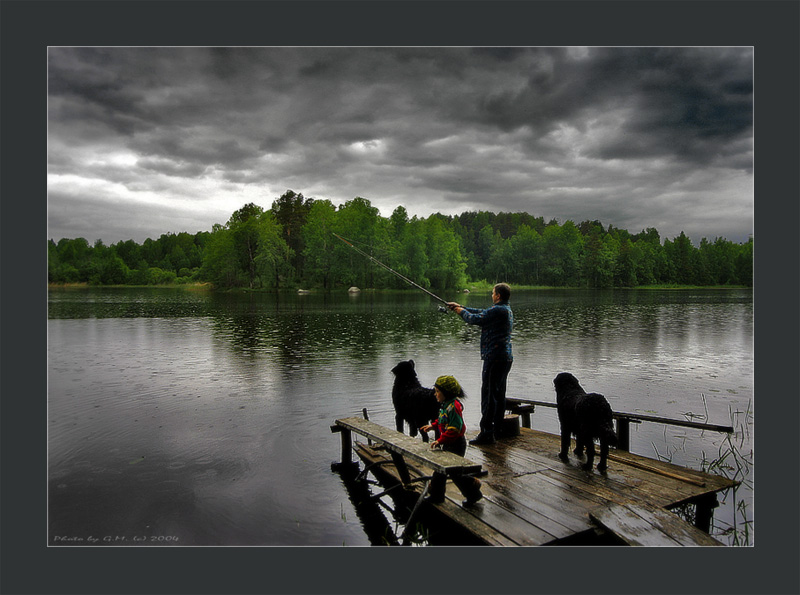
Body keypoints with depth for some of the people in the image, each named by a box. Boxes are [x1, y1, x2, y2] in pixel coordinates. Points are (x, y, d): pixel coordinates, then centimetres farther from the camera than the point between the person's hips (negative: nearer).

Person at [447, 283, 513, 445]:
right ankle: (497, 430, 22)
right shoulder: (507, 310, 17)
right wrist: (461, 307, 29)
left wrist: (462, 311, 7)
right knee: (499, 394, 14)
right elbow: (482, 312, 25)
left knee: (488, 395, -7)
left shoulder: (498, 310, -15)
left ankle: (487, 433, -5)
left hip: (494, 357, -10)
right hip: (506, 357, 10)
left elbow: (475, 319, -13)